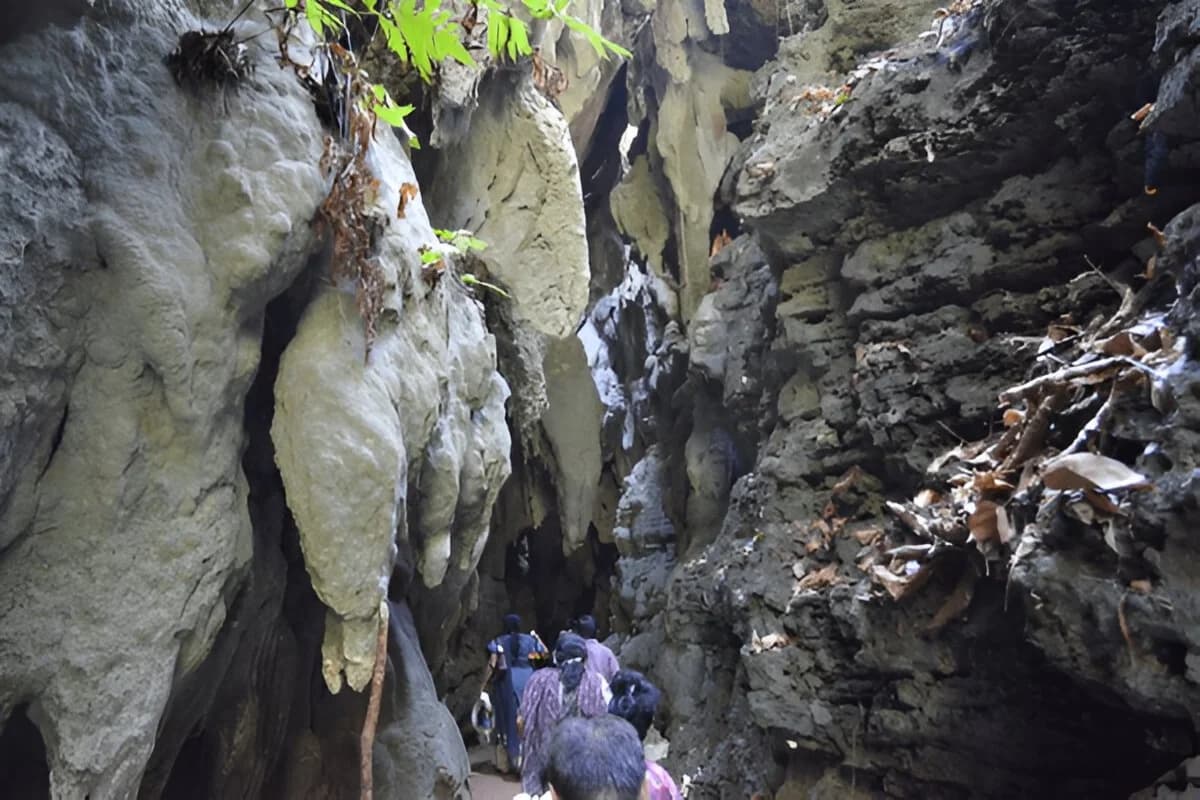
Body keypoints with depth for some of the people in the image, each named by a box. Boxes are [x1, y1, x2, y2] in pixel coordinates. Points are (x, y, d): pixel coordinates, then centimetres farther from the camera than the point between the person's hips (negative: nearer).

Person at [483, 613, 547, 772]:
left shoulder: (499, 642, 0)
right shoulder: (529, 639, 5)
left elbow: (492, 665, -7)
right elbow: (545, 653, 17)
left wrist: (484, 685, 0)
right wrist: (537, 637, 31)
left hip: (506, 682, -1)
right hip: (526, 680, 1)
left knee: (507, 719, 9)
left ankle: (504, 763, 16)